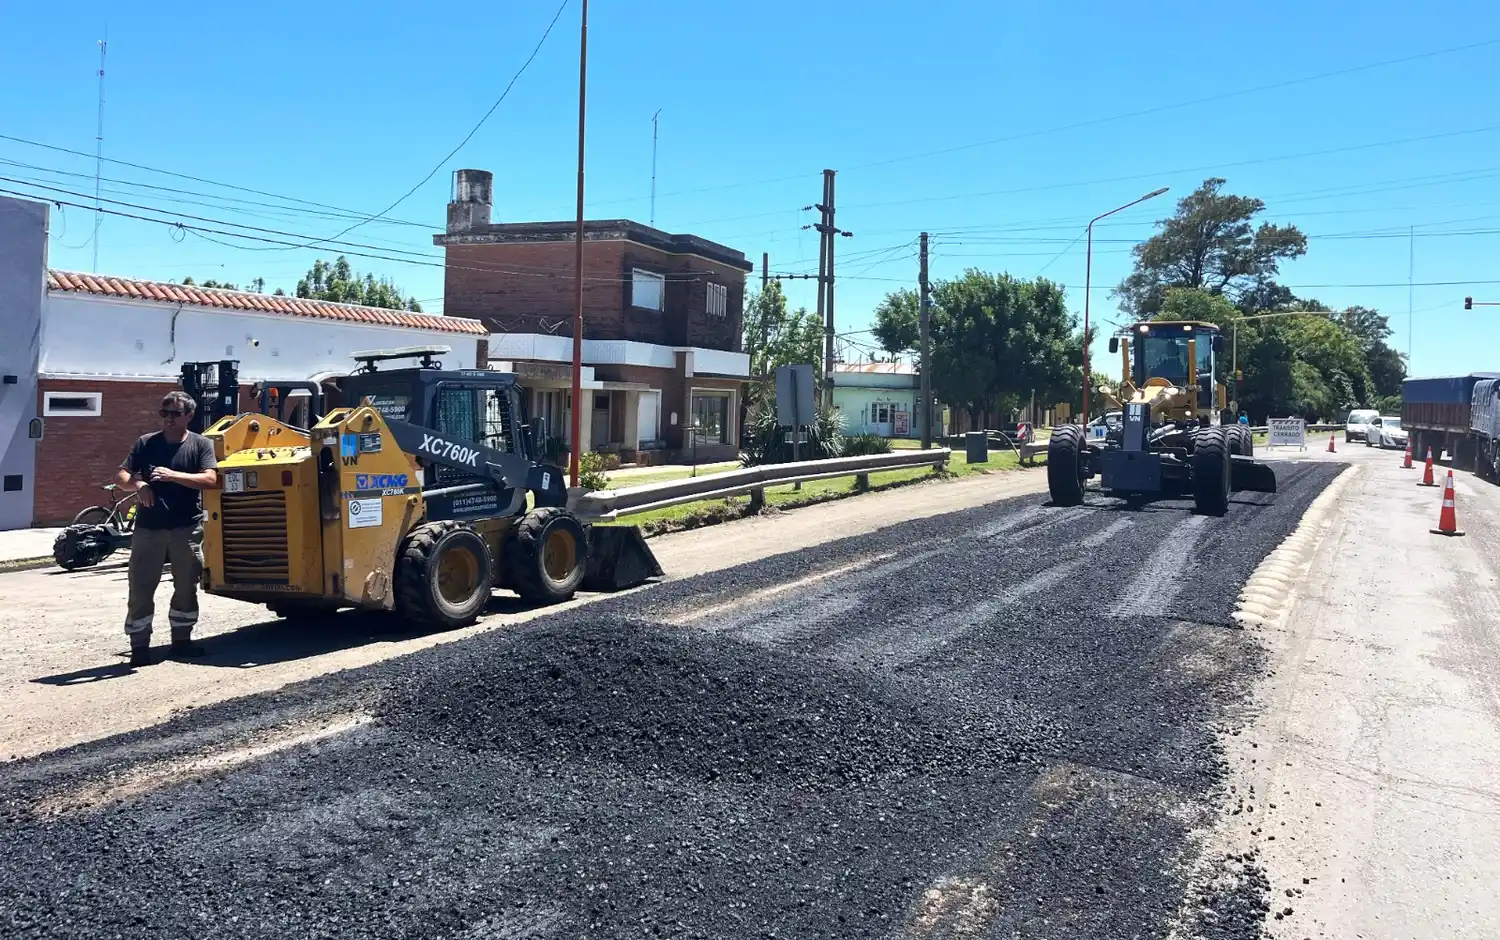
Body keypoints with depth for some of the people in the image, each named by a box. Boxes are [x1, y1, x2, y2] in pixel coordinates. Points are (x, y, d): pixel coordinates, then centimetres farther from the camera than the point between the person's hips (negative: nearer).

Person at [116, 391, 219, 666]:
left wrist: (174, 476, -25)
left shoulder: (201, 444, 0)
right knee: (141, 587, -2)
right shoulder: (146, 443, 4)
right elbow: (123, 476, 1)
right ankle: (139, 645, 6)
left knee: (186, 586, 10)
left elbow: (210, 479, -12)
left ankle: (181, 639, 24)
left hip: (187, 527, 0)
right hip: (148, 527, 0)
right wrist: (138, 484, -21)